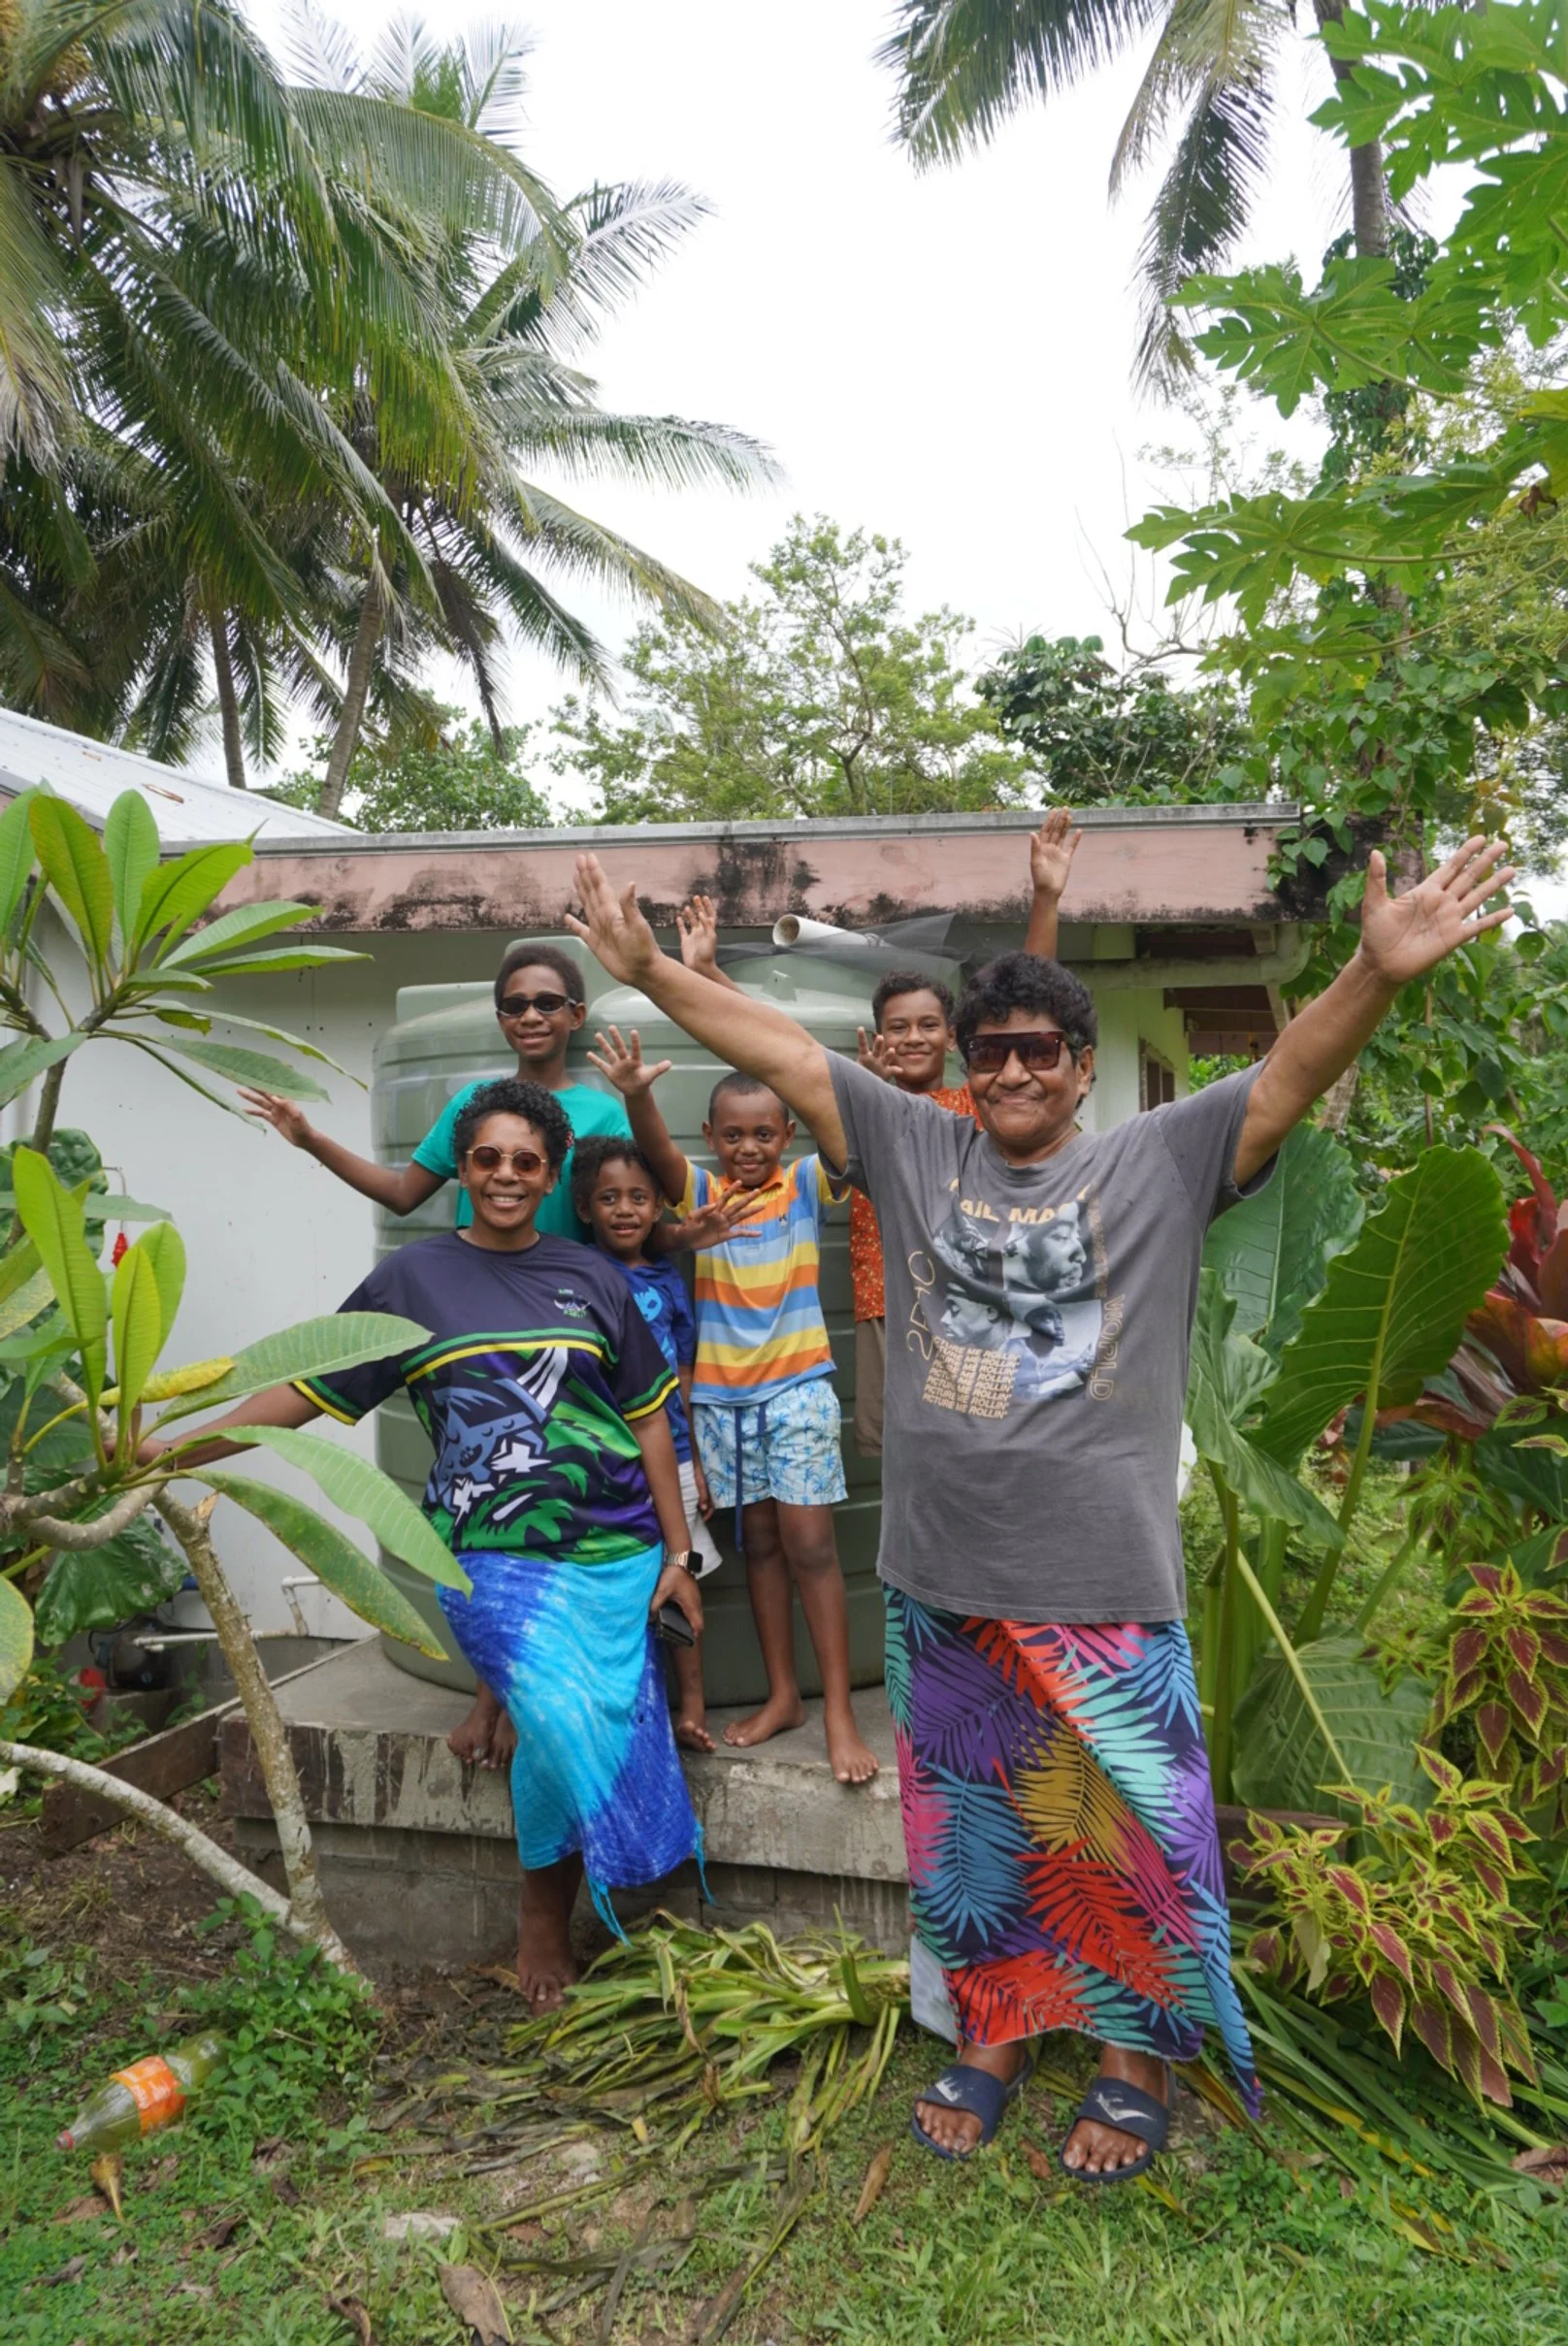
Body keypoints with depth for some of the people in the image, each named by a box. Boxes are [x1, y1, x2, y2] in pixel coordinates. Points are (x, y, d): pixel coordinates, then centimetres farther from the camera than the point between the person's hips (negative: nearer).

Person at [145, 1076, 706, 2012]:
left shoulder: (591, 1276, 7)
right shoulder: (414, 1277, 3)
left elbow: (649, 1419, 9)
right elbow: (311, 1388, 4)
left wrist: (678, 1553, 6)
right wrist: (177, 1449, -5)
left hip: (619, 1549, 3)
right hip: (497, 1556, -2)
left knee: (618, 1726, -4)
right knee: (565, 1718, -19)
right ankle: (544, 1915, 8)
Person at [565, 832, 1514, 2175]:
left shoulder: (1158, 1163, -1)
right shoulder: (916, 1150, 6)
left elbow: (1293, 1074, -13)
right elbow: (783, 1053, 3)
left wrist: (1379, 972, -30)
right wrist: (650, 969, -1)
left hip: (1108, 1588, -2)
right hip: (944, 1585, 3)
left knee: (1133, 1836, 8)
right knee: (963, 1837, 17)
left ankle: (1137, 2064, 33)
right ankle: (992, 2040, 40)